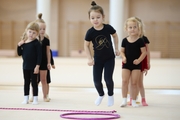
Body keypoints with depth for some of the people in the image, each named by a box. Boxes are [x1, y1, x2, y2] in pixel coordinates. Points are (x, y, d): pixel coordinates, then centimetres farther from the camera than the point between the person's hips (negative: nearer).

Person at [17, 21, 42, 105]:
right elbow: (19, 54, 8)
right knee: (26, 82, 12)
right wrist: (19, 46, -8)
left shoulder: (36, 43, -12)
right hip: (25, 66, 5)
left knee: (34, 82, 2)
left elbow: (39, 55, -14)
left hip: (33, 67, -5)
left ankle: (35, 98, 11)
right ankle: (26, 98, 20)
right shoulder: (23, 43, 4)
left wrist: (37, 66, -18)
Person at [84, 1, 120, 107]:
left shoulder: (108, 28, -16)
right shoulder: (90, 32, -16)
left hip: (109, 58, -1)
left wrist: (117, 48, 6)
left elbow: (115, 35, 5)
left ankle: (110, 95, 20)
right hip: (98, 59, 1)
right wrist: (90, 59, -7)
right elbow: (86, 45, -3)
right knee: (97, 80, 2)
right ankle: (101, 95, 33)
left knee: (108, 78, -9)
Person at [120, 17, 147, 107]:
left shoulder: (140, 40, -6)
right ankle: (124, 100, 5)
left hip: (136, 65, -2)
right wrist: (123, 57, -12)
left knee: (134, 83, 1)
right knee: (124, 81, -5)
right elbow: (122, 51, 7)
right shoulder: (125, 40, 1)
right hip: (126, 64, 2)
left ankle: (133, 101, 12)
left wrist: (139, 60, -18)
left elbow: (144, 52, -6)